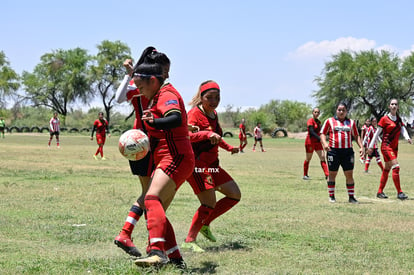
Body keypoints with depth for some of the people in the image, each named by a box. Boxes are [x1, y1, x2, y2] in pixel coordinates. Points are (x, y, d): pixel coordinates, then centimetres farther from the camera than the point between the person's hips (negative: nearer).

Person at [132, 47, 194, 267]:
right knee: (156, 210, 12)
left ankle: (157, 252, -43)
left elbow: (176, 118, -32)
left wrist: (154, 122, -48)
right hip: (168, 160, 11)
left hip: (176, 158, -11)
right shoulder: (159, 96, 19)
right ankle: (175, 258, 15)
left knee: (152, 199, -28)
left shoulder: (167, 95, -12)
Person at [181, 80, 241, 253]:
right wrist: (208, 134, -47)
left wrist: (229, 148, 25)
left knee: (235, 195, 9)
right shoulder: (195, 113, -14)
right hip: (197, 164, -9)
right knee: (210, 203, -16)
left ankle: (205, 224, 18)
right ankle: (189, 241, -6)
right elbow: (188, 134, -33)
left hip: (211, 164, 9)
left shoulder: (213, 114, 12)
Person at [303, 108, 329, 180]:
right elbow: (311, 132, -22)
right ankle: (305, 175, 17)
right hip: (310, 141, -7)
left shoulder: (318, 122, 12)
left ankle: (327, 175, -9)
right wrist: (319, 138, -31)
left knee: (322, 157, -4)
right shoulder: (310, 120, -12)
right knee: (308, 158, 4)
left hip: (317, 142, 7)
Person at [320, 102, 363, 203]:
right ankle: (331, 197, 16)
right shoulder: (330, 121, 8)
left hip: (347, 151, 2)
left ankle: (351, 197, 7)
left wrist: (361, 147, 7)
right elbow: (322, 133, 8)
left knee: (349, 175, -1)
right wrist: (324, 143, -10)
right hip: (333, 150, -1)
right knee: (332, 174, 5)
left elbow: (356, 136, 19)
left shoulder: (351, 122, 14)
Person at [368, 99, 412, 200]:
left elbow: (403, 130, -3)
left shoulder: (399, 119, 12)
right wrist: (371, 146, -1)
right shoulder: (384, 119, -7)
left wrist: (407, 138, -23)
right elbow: (377, 133, -3)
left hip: (394, 147, 7)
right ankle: (399, 192, -16)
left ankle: (380, 192, 19)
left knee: (387, 169, 11)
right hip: (386, 146, -7)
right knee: (396, 167, -17)